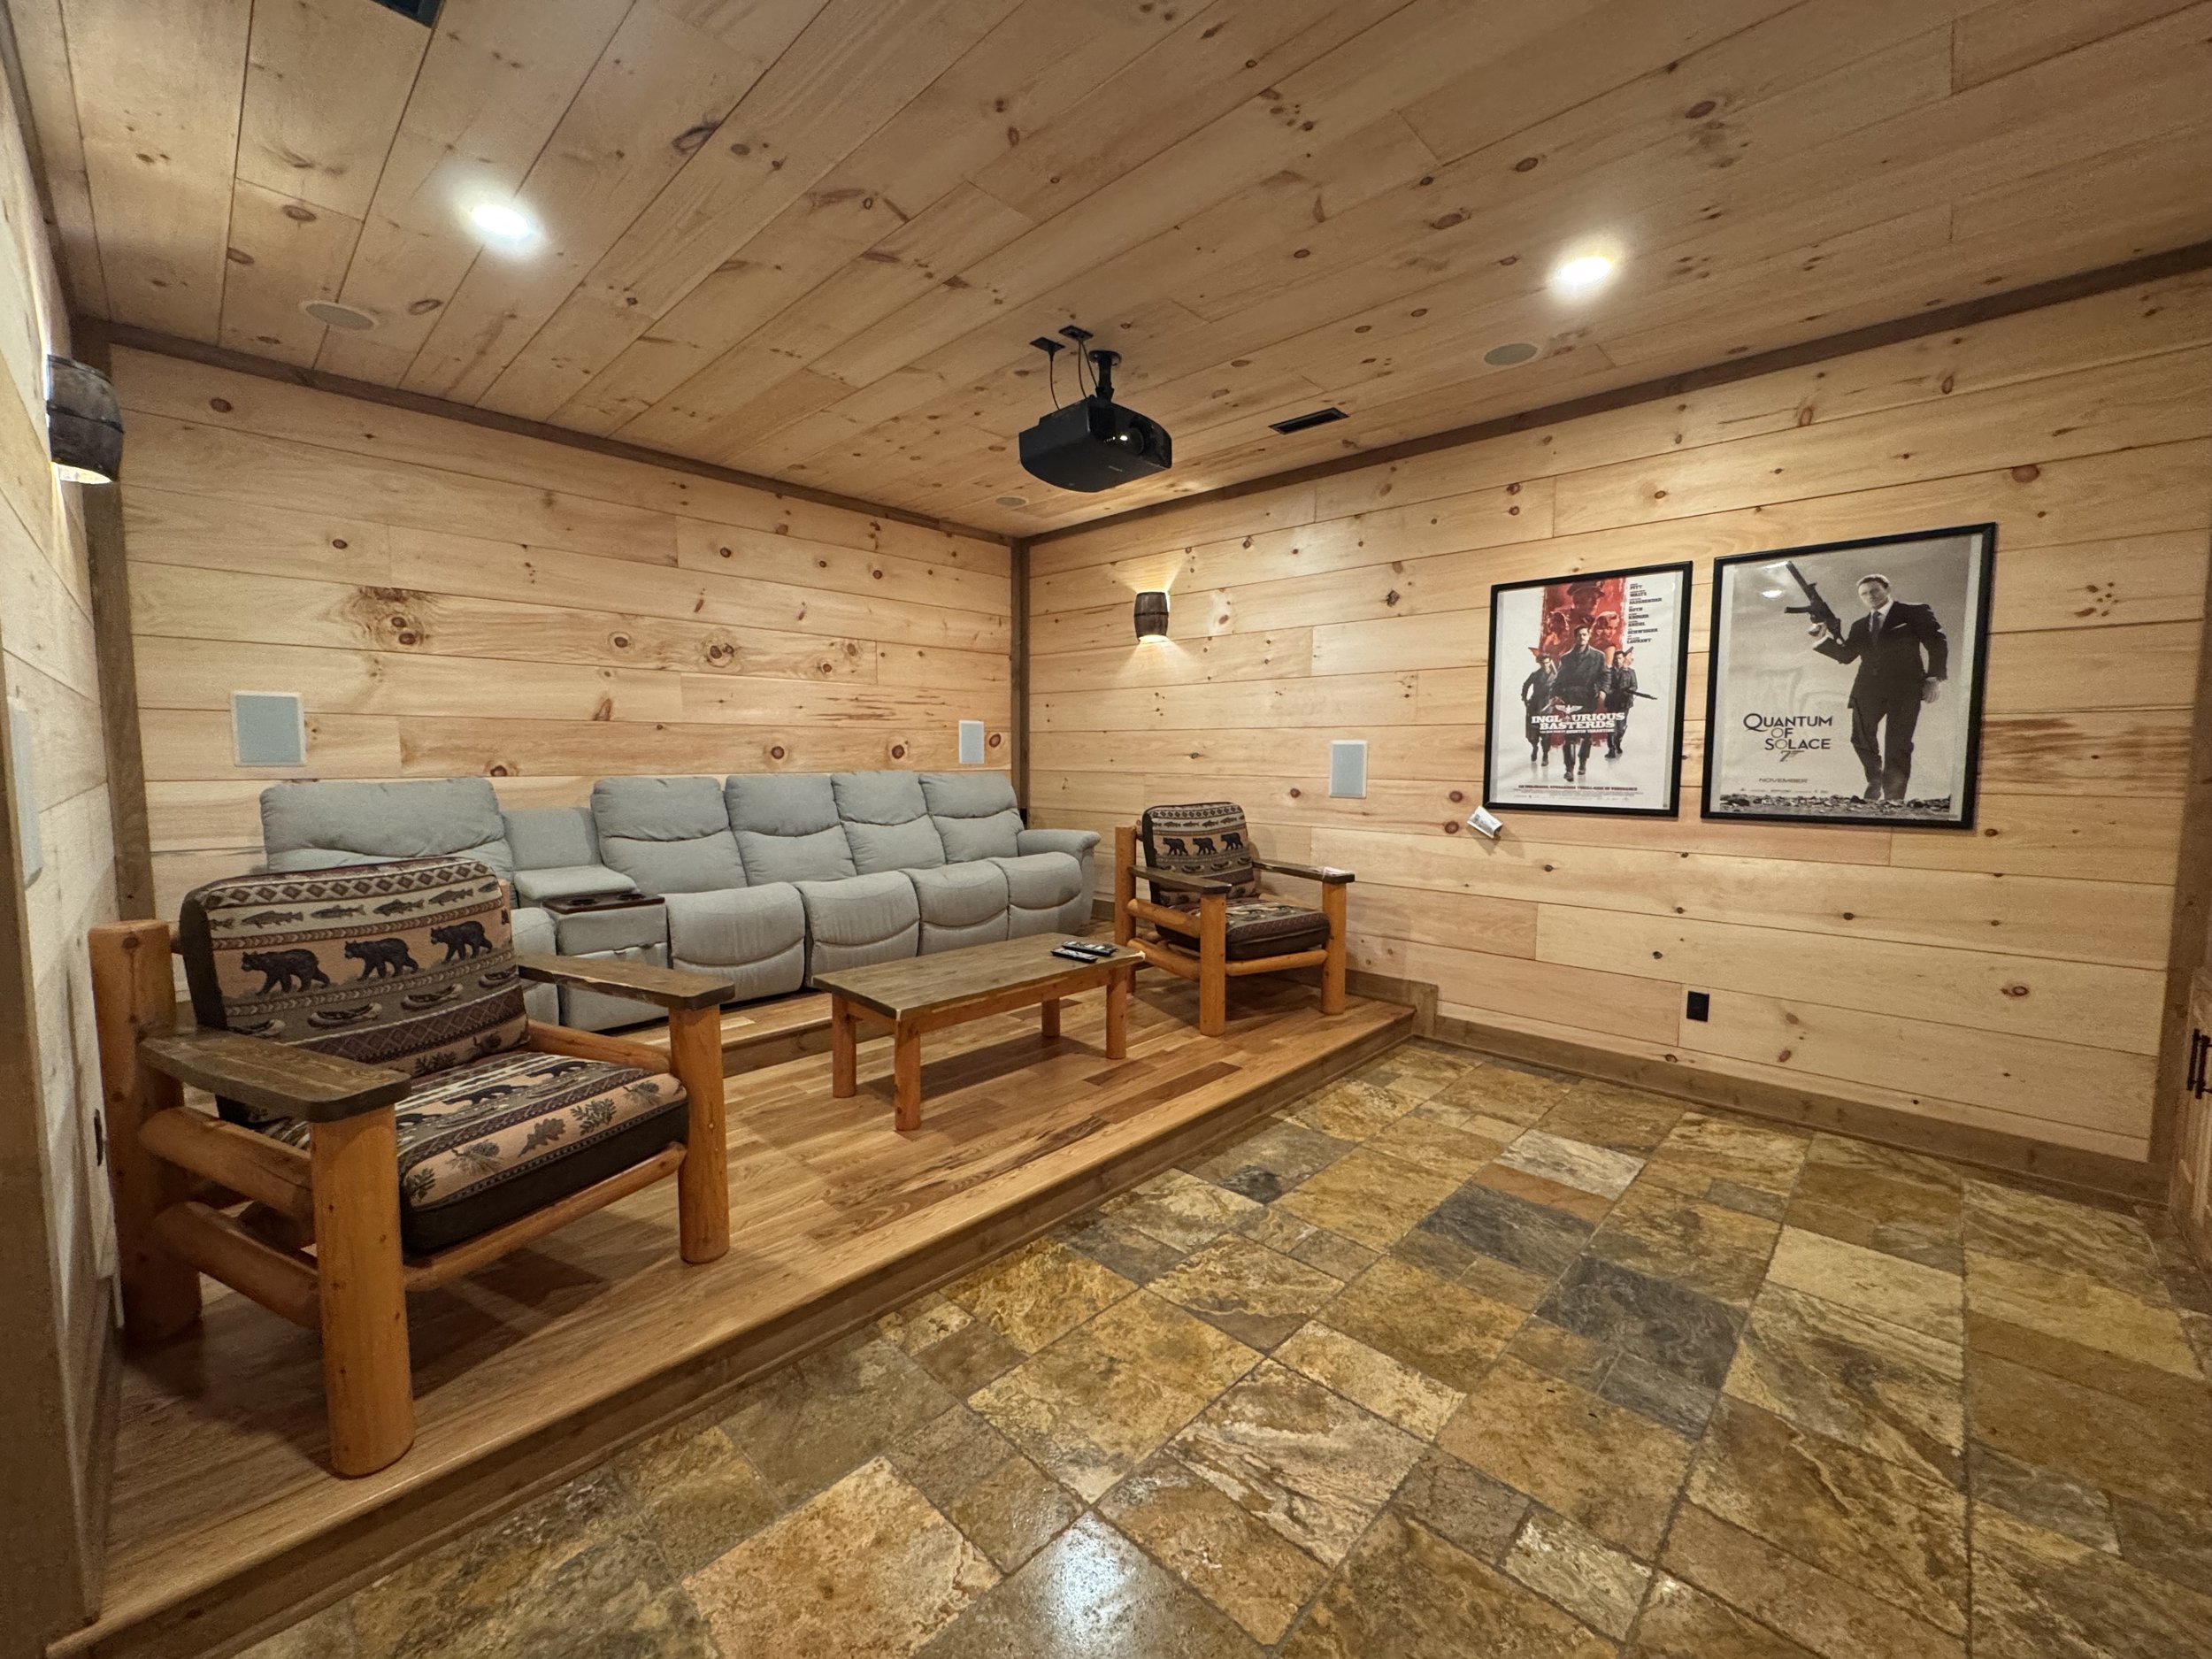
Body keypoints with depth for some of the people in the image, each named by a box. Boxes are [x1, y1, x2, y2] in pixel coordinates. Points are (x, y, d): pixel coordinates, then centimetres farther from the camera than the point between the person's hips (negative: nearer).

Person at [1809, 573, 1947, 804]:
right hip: (1868, 689, 4)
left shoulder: (1914, 612, 5)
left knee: (1897, 744, -5)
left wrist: (1935, 678, -9)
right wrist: (1822, 638, -5)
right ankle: (1875, 780, 27)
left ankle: (1893, 797, 0)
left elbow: (1938, 644, 1)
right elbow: (1845, 655, 10)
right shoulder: (1859, 626, 18)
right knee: (1861, 740, 6)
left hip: (1904, 688, -4)